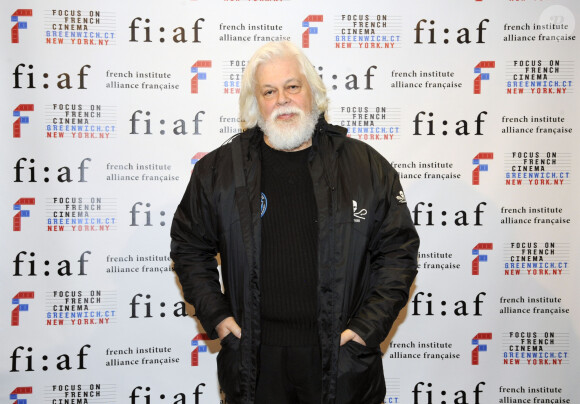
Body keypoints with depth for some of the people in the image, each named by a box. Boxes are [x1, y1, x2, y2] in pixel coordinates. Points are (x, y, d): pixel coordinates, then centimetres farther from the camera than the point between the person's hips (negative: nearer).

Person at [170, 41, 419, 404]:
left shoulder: (366, 166, -1)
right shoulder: (217, 170, 1)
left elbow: (399, 249, 3)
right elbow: (189, 247, 11)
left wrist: (368, 326, -4)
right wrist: (215, 316, 3)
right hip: (254, 361, 1)